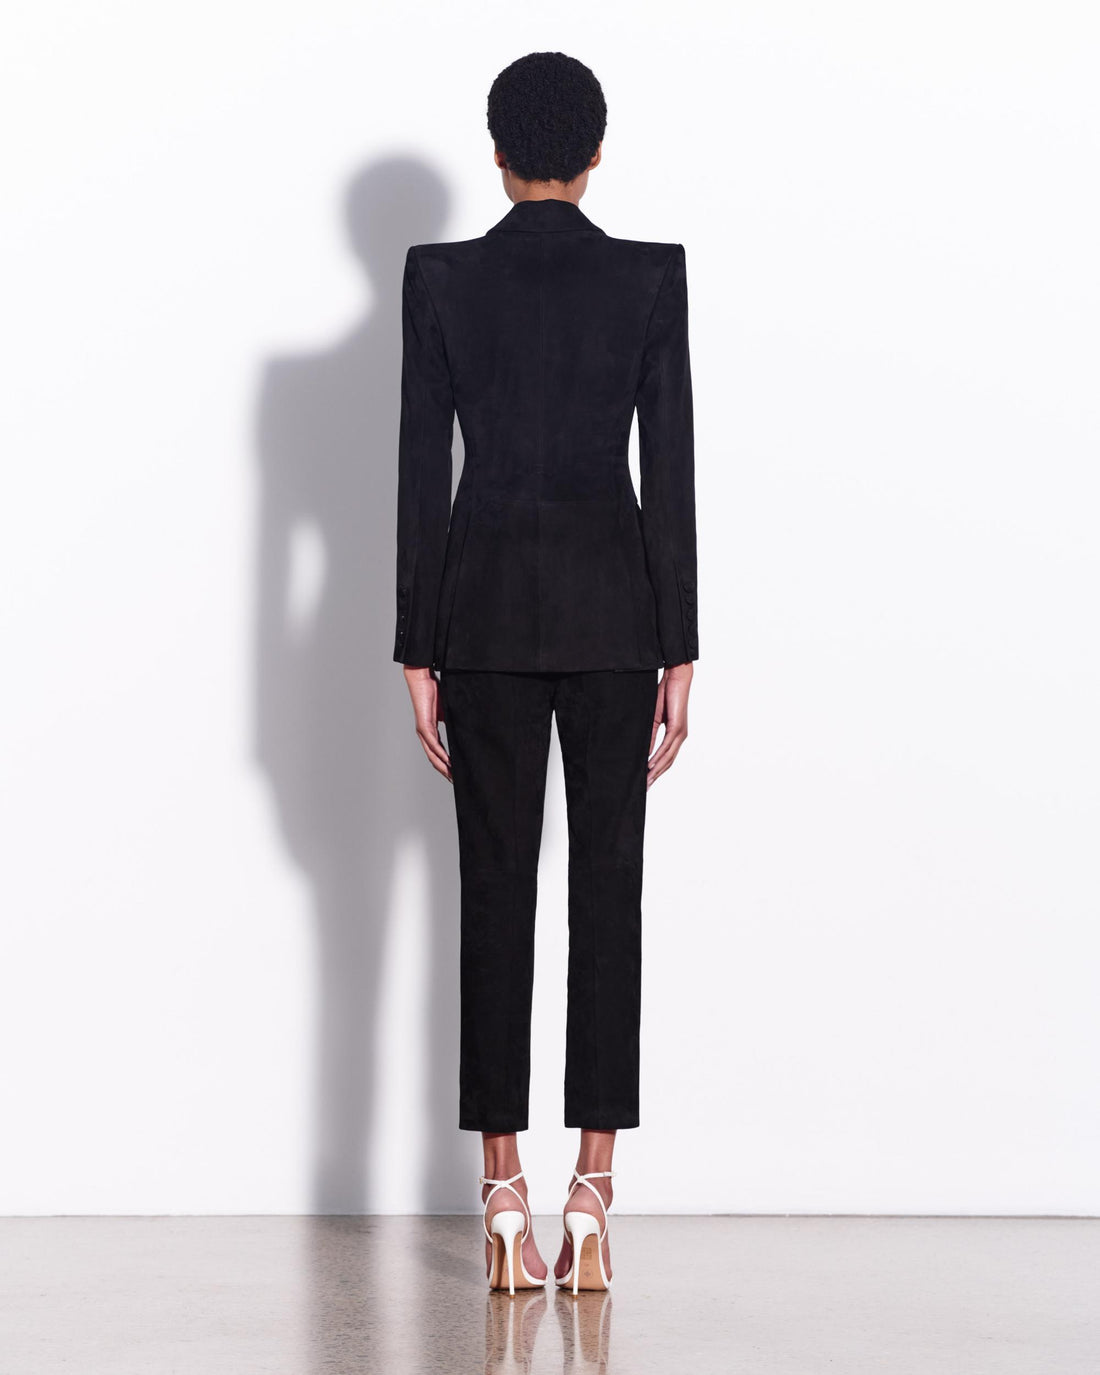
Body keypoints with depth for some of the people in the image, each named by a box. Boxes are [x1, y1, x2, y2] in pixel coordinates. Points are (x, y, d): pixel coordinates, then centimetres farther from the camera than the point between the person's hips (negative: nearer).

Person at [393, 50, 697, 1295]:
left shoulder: (439, 279, -2)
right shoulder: (652, 279, -3)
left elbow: (421, 473, -2)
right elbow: (670, 471, -4)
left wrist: (417, 653, 3)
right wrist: (679, 653, 2)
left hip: (484, 597, 1)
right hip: (612, 601, 0)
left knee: (495, 889, 4)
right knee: (606, 889, 4)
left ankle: (504, 1203, 2)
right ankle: (590, 1201, 1)